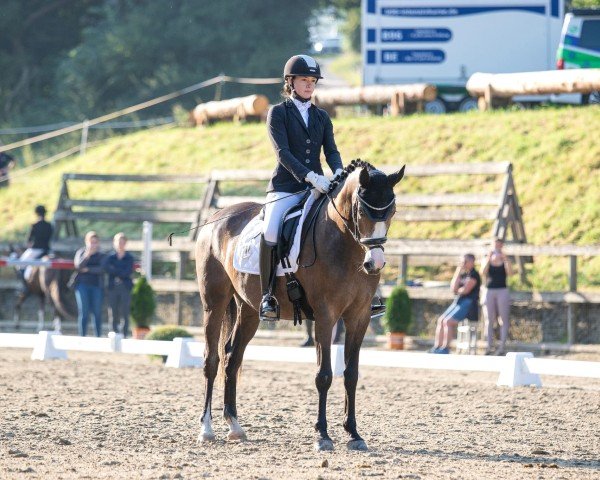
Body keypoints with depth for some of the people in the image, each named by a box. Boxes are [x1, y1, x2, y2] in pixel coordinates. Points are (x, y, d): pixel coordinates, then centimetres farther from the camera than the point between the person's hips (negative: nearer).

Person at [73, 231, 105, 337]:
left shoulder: (101, 255, 8)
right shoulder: (81, 253, 6)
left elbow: (101, 269, -5)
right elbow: (78, 266, -8)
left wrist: (88, 269, -9)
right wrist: (87, 255, -19)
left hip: (96, 286, 1)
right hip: (83, 285, -1)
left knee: (97, 312, 0)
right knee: (83, 312, -4)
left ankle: (99, 336, 6)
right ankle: (82, 336, -1)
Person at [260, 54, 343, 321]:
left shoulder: (321, 117, 17)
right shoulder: (278, 113, 2)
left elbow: (331, 151, 7)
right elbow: (283, 152, -10)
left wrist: (339, 172, -16)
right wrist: (309, 176, -23)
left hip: (317, 187, 4)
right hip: (286, 188, -4)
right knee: (271, 233, -29)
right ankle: (267, 296, -18)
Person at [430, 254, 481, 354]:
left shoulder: (474, 275, -8)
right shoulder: (463, 274, 18)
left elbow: (465, 290, -17)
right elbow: (454, 288, 6)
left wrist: (457, 290, 5)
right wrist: (458, 272, 3)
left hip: (469, 304, -9)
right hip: (458, 302, 9)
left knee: (448, 321, -23)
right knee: (441, 320, -5)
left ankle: (445, 348, -20)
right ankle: (437, 347, -7)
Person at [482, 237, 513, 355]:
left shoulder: (505, 260, 3)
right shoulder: (487, 260, 6)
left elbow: (510, 273, -12)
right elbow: (483, 272, -9)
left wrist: (505, 259, -19)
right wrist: (489, 259, -18)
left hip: (502, 291, -2)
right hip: (489, 291, 2)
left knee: (503, 320, -3)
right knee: (490, 320, 4)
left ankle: (502, 347, -3)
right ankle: (490, 347, 6)